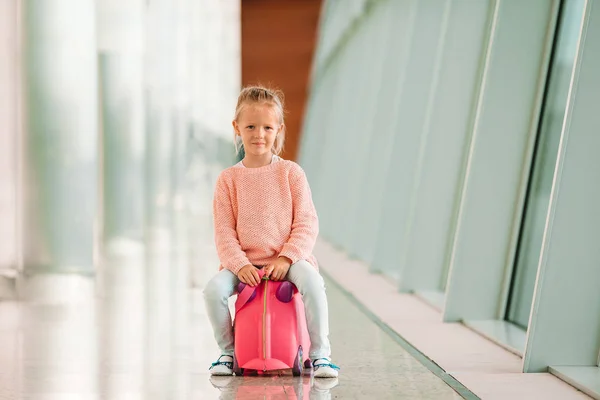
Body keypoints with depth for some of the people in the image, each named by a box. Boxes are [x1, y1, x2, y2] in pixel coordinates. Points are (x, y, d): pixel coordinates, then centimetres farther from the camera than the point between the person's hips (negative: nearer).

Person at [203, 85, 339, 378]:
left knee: (313, 283, -32)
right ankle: (228, 351, 0)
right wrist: (240, 265, -16)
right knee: (214, 289, -25)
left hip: (288, 258, -1)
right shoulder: (228, 179, 4)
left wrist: (286, 258, -16)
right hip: (244, 262, 1)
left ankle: (320, 354, -14)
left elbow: (307, 223, -2)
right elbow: (224, 232, 0)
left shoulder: (291, 173, 2)